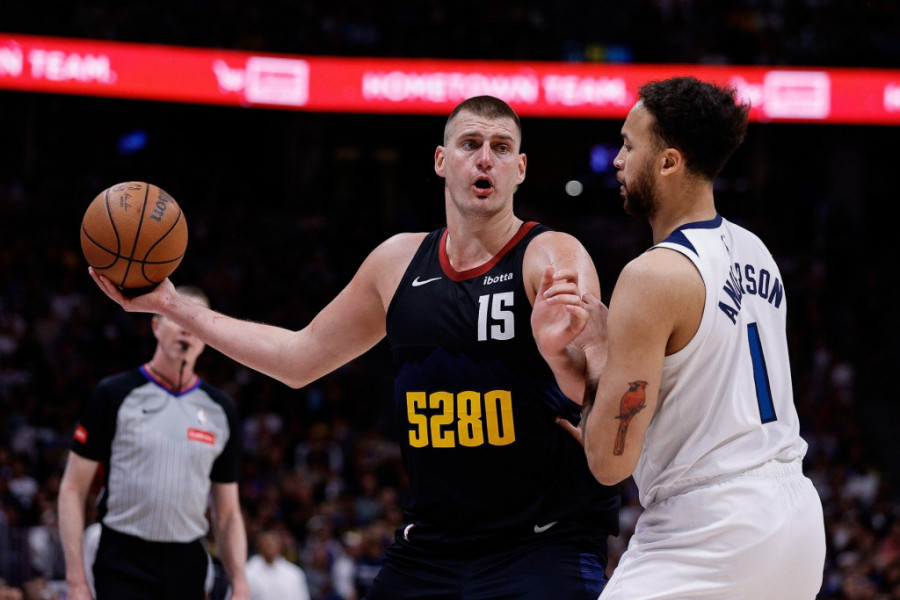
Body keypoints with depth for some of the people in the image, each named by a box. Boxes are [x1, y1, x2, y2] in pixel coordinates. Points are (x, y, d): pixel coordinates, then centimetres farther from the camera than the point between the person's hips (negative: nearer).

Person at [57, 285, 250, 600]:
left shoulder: (221, 409, 11)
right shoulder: (115, 395, -1)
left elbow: (227, 514, 15)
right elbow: (73, 490, -2)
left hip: (188, 569, 5)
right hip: (125, 568, -5)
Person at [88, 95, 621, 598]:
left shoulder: (555, 259, -8)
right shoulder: (398, 261, 9)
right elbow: (302, 357, 21)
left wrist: (560, 355, -45)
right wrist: (173, 305, 19)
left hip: (547, 545, -5)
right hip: (429, 545, 5)